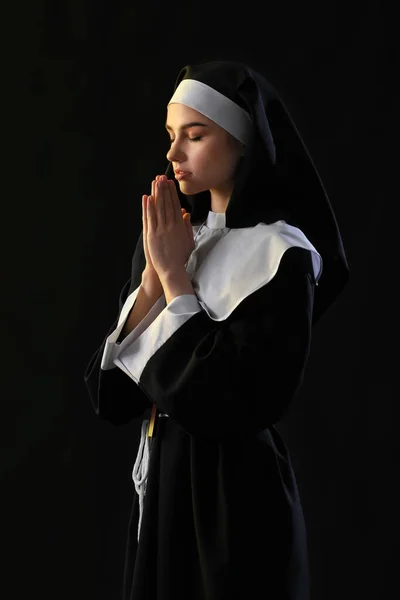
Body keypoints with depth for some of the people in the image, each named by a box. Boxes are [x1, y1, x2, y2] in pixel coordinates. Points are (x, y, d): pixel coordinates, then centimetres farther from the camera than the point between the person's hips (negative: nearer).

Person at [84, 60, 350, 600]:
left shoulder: (281, 255, -14)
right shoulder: (171, 238, 5)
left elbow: (236, 401, -23)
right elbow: (109, 393, 1)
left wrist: (175, 279, -16)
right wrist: (152, 279, -12)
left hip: (235, 494, -6)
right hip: (159, 481, 6)